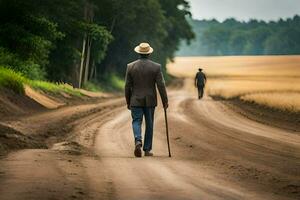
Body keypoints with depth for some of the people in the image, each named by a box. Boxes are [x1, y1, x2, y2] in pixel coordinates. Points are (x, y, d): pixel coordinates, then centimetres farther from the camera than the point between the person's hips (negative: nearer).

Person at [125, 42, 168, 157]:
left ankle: (138, 141, -24)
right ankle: (147, 149, 14)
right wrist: (165, 101, 0)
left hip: (136, 100, 0)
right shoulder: (156, 67, -7)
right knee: (149, 124, 11)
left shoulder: (131, 66, -4)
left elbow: (127, 86, -1)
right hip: (150, 101, 0)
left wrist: (128, 102, 10)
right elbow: (161, 85, -8)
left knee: (136, 122, 3)